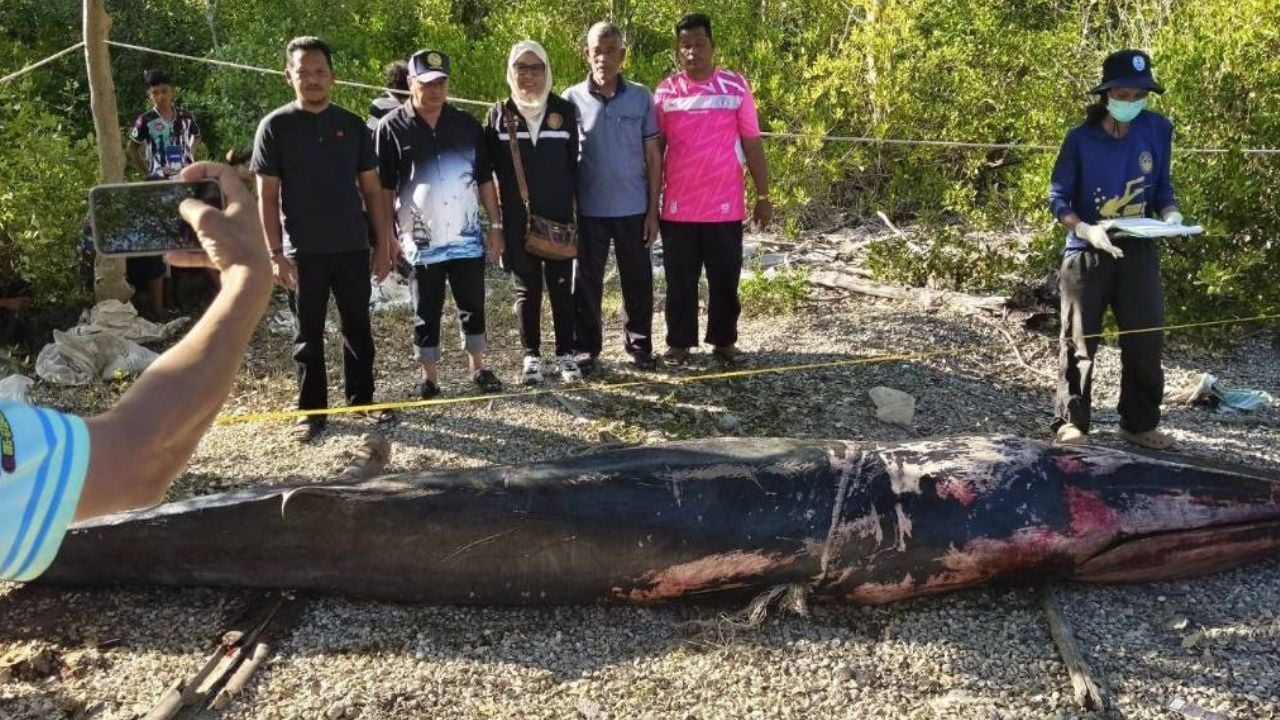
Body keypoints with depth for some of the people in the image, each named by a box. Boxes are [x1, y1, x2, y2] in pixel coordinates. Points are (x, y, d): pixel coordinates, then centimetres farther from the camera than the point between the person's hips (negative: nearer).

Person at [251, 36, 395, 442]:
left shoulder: (353, 126, 5)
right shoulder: (275, 127, -2)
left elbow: (371, 188, 8)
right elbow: (266, 196, -3)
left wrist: (383, 243, 3)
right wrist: (275, 253, -10)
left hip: (352, 247, 3)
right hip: (302, 252, -2)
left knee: (358, 328, 11)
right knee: (308, 334, 6)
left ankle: (362, 399, 25)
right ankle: (312, 411, 15)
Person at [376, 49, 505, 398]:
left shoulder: (466, 124, 4)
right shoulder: (392, 127, -4)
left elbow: (485, 179, 7)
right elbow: (384, 187, -2)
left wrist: (495, 226, 4)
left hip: (467, 238, 2)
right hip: (421, 241, -2)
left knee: (473, 307, 11)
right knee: (426, 313, 8)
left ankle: (479, 369, 26)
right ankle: (429, 379, 18)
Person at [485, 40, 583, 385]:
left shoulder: (564, 110, 3)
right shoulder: (499, 114, 3)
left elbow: (574, 162, 6)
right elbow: (488, 167, 4)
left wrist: (575, 203, 2)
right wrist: (497, 216, 0)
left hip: (559, 217, 0)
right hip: (518, 220, 0)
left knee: (561, 287, 5)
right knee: (526, 289, 6)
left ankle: (565, 354, 15)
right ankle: (531, 356, 16)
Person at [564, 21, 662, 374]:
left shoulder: (641, 97, 0)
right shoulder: (572, 99, -2)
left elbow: (653, 156, 2)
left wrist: (653, 209, -1)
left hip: (633, 209, 0)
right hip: (588, 210, 0)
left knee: (638, 280, 8)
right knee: (586, 282, 7)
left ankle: (639, 343, 22)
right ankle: (585, 348, 18)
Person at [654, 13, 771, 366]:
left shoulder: (736, 86, 0)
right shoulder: (665, 91, 1)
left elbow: (752, 144, 2)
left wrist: (763, 196, 1)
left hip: (725, 206, 0)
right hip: (677, 208, 0)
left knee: (725, 279, 9)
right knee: (680, 281, 8)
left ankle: (724, 340, 23)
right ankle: (679, 343, 20)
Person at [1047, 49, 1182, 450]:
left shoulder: (1158, 130, -1)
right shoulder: (1081, 139, -9)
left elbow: (1162, 187, 9)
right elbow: (1058, 198, -8)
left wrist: (1170, 214, -12)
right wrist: (1085, 229, -25)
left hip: (1139, 252, 3)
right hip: (1086, 252, -3)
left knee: (1146, 342, 5)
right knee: (1080, 342, 1)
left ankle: (1140, 424, 19)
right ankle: (1071, 422, 11)